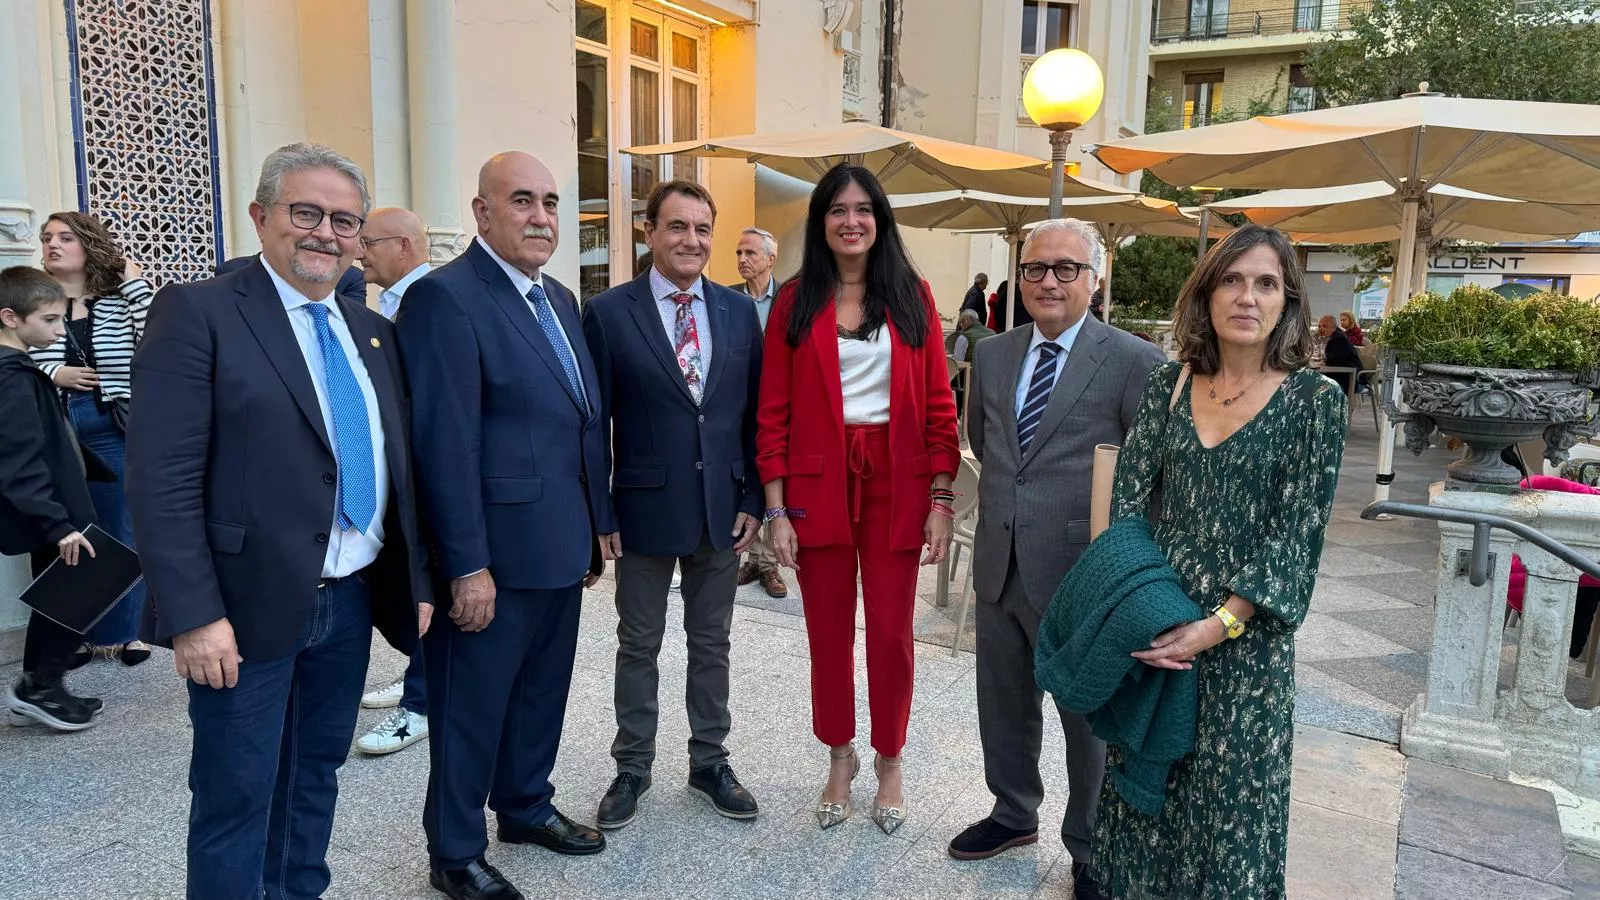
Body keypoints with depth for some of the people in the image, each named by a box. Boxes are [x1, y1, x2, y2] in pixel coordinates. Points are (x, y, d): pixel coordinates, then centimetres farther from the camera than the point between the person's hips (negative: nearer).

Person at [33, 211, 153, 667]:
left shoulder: (119, 302, 3)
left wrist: (134, 282, -10)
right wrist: (51, 374, -14)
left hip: (112, 432, 0)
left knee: (121, 532, 7)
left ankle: (124, 631, 21)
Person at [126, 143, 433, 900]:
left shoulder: (372, 332, 12)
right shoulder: (197, 312, -8)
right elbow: (161, 478, -14)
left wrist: (417, 580, 9)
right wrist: (194, 614, -19)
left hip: (352, 600, 6)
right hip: (249, 606, -6)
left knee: (316, 776, 19)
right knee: (237, 798, 7)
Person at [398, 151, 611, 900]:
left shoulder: (560, 300, 12)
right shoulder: (445, 297, -15)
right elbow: (445, 444, -20)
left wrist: (599, 520, 13)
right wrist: (467, 565, -21)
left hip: (559, 544, 8)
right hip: (493, 552, -8)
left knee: (541, 691, 21)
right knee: (472, 706, 9)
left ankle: (527, 807, 41)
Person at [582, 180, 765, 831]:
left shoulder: (739, 312, 3)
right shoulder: (609, 312, -6)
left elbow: (753, 414, 5)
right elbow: (595, 422, -4)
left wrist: (752, 501, 1)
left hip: (723, 508, 3)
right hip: (645, 508, -2)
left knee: (712, 643, 15)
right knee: (639, 645, 12)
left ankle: (709, 761, 31)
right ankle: (632, 769, 29)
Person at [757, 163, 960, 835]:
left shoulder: (911, 296, 4)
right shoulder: (796, 302, 3)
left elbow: (938, 403, 2)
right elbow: (774, 411, 0)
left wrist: (941, 501, -3)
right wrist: (776, 509, -5)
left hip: (895, 483, 0)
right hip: (819, 483, 0)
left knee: (891, 633, 6)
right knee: (829, 633, 10)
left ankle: (890, 765, 28)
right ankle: (839, 761, 32)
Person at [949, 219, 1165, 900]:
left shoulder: (1135, 362, -10)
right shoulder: (992, 355, 7)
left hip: (1080, 571, -5)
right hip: (999, 564, 5)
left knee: (1089, 716, 11)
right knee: (1004, 704, 20)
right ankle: (1014, 814, 44)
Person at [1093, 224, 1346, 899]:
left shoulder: (1314, 400, -6)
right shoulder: (1168, 385, 3)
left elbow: (1296, 532, -10)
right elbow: (1128, 501, 0)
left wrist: (1217, 626, -17)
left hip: (1244, 638, -3)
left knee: (1231, 802, 10)